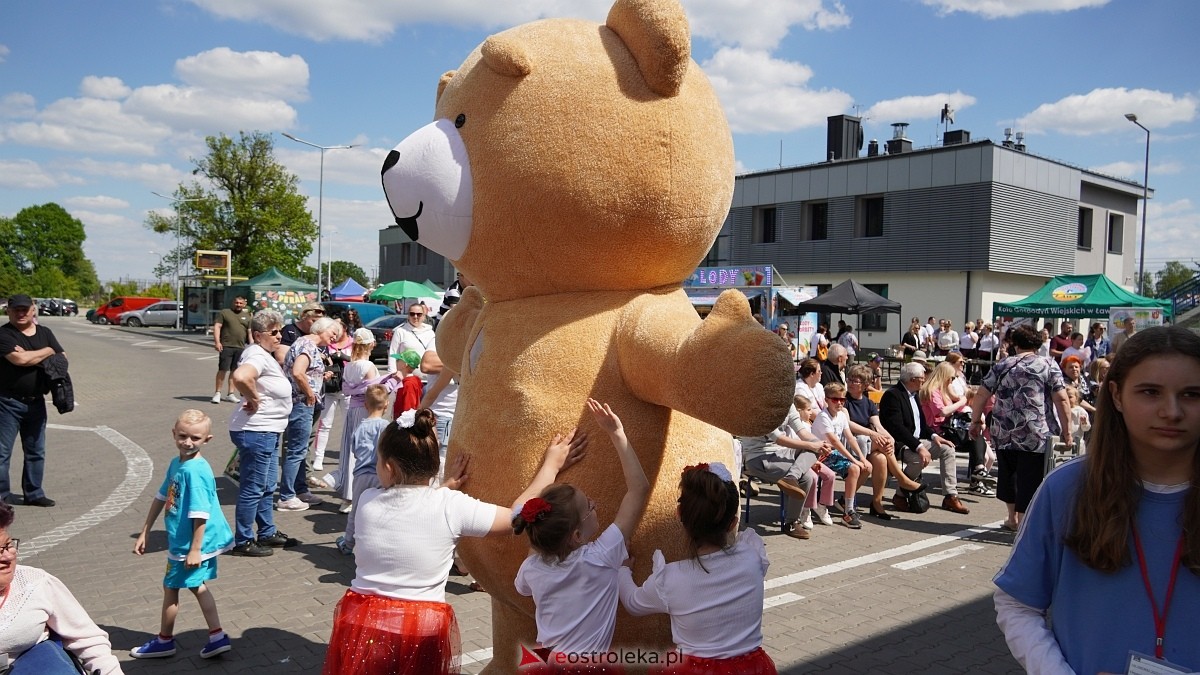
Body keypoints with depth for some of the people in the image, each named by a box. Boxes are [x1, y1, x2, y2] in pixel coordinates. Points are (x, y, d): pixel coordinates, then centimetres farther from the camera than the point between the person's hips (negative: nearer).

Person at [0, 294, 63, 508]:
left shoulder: (44, 333, 10)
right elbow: (19, 359, -23)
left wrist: (30, 357, -10)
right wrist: (46, 352, -7)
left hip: (36, 402, 6)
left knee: (36, 451, 13)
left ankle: (34, 493, 24)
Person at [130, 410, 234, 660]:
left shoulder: (195, 471, -26)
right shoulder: (176, 463, 3)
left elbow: (201, 514, -26)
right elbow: (161, 498, 12)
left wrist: (195, 549, -23)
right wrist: (145, 532, 16)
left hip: (189, 544, -8)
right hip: (182, 541, 8)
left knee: (170, 587, 10)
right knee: (197, 586, 18)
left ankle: (165, 641, 31)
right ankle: (217, 637, 26)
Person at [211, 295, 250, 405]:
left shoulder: (246, 316, 16)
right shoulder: (225, 312, 4)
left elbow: (250, 332, 18)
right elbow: (217, 326, -2)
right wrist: (217, 342, -13)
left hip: (240, 347, 4)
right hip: (226, 346, -4)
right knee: (222, 369, -6)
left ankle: (230, 394, 14)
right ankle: (217, 393, 3)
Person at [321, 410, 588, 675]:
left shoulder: (367, 501, -6)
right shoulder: (450, 506, -15)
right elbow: (517, 517, -6)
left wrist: (444, 488, 19)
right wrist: (552, 464, 1)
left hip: (362, 621, 2)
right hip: (423, 629, -2)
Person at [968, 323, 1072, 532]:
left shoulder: (1002, 366, 9)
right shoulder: (1048, 365, 2)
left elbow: (980, 395, 6)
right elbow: (1061, 399, -7)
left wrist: (976, 421, 14)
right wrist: (1067, 428, -1)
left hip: (1004, 433, 3)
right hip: (1035, 436, -3)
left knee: (1007, 474, 17)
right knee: (1030, 479, 2)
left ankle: (1012, 518, 29)